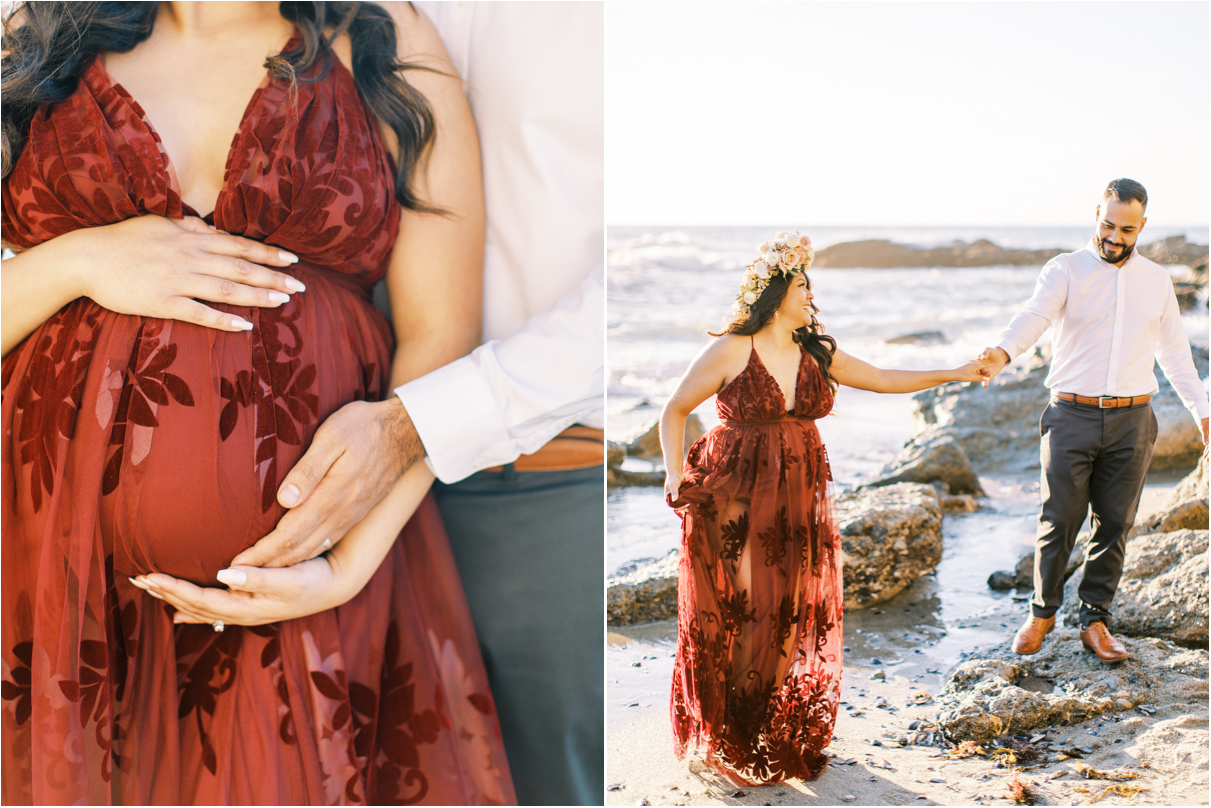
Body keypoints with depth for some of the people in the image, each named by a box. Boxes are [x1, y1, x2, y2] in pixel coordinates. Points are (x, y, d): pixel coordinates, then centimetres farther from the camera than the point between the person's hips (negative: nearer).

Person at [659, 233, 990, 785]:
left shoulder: (817, 355, 9)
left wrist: (952, 374, 12)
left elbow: (883, 379, 17)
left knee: (793, 615, 5)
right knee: (748, 613, -6)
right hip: (737, 500, -5)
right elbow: (674, 412, -1)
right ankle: (732, 740, 12)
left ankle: (779, 731, 23)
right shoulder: (731, 351, -7)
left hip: (799, 502, 5)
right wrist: (674, 475, -12)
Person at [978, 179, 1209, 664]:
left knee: (1114, 524, 6)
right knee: (1059, 520, 1)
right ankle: (1042, 613, 19)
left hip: (1131, 421, 3)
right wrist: (1002, 352, -42)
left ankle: (1095, 622, 17)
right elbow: (1034, 316, -21)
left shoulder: (1157, 281, 9)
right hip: (1072, 416, -3)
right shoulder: (1065, 270, -3)